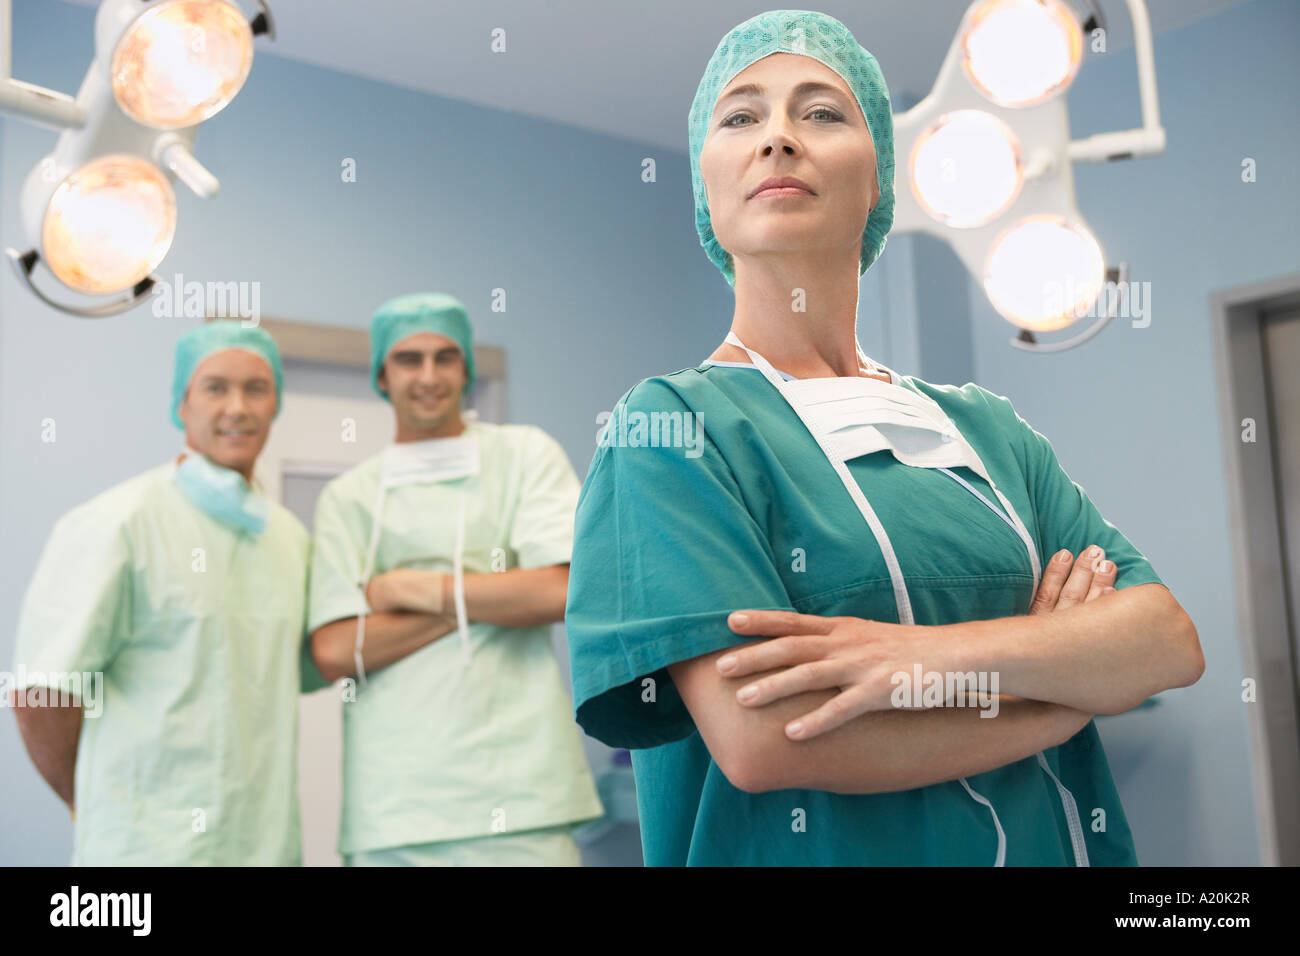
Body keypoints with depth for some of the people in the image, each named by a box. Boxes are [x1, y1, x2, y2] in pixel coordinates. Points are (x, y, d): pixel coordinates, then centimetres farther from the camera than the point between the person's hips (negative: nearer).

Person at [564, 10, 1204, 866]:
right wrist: (1068, 674, -13)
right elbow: (756, 736, -24)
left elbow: (1172, 639, -5)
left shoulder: (985, 427, 3)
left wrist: (936, 656, -23)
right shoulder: (670, 421, -12)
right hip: (821, 849, -4)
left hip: (1052, 841, 5)